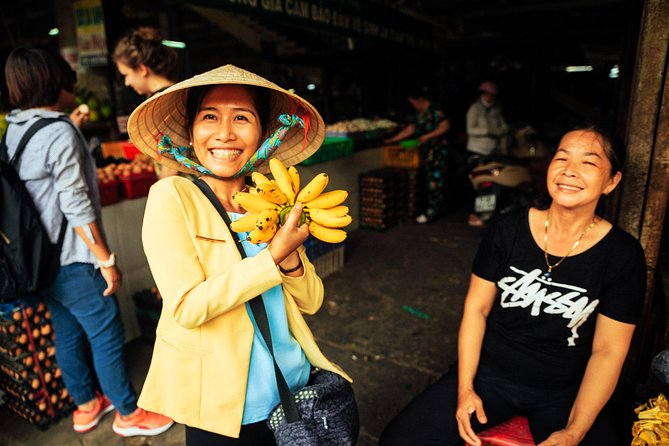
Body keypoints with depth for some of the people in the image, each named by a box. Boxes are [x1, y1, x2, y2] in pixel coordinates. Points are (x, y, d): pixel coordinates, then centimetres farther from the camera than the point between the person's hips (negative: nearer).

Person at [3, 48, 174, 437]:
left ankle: (86, 405, 37)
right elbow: (76, 207, -21)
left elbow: (41, 194, 12)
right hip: (72, 259, -9)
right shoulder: (60, 133, -18)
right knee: (107, 336, 5)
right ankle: (129, 414, 21)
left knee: (68, 333, 20)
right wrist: (106, 260, -15)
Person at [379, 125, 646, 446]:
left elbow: (608, 351, -6)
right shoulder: (507, 230, -8)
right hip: (489, 373, 0)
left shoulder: (624, 256, -9)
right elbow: (476, 308, -3)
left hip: (566, 392, 1)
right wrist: (464, 388, -7)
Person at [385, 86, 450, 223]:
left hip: (437, 150, -9)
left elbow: (445, 126, -20)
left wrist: (427, 136, -23)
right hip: (426, 151, 9)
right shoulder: (419, 114, 14)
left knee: (434, 181, -6)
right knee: (430, 180, 10)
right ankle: (438, 208, 20)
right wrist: (394, 139, 16)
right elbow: (410, 129, 20)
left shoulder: (434, 111, -13)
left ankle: (431, 212, -1)